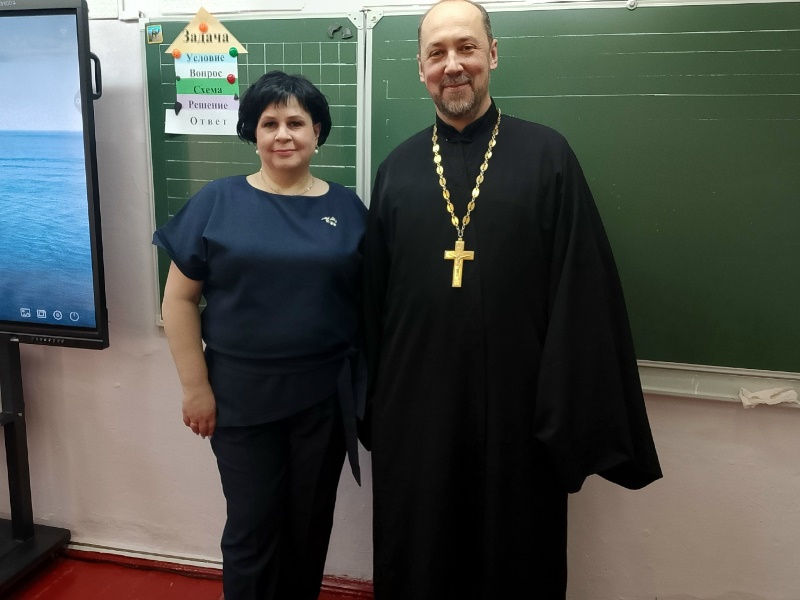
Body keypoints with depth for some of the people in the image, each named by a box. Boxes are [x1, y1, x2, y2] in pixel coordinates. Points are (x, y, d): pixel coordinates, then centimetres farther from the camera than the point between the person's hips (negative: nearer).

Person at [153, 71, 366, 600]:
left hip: (325, 394, 2)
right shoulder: (217, 202, -4)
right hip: (241, 394, -1)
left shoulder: (347, 208, 1)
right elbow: (179, 299, -2)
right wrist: (196, 387, -6)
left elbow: (370, 300, 5)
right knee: (252, 527, 11)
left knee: (311, 523, 16)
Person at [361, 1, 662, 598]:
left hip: (516, 411, -2)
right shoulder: (397, 168, 5)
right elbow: (373, 296, 8)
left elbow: (582, 295, -7)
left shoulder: (547, 156, -3)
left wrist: (573, 416, -10)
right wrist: (371, 404, 8)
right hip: (414, 413, 3)